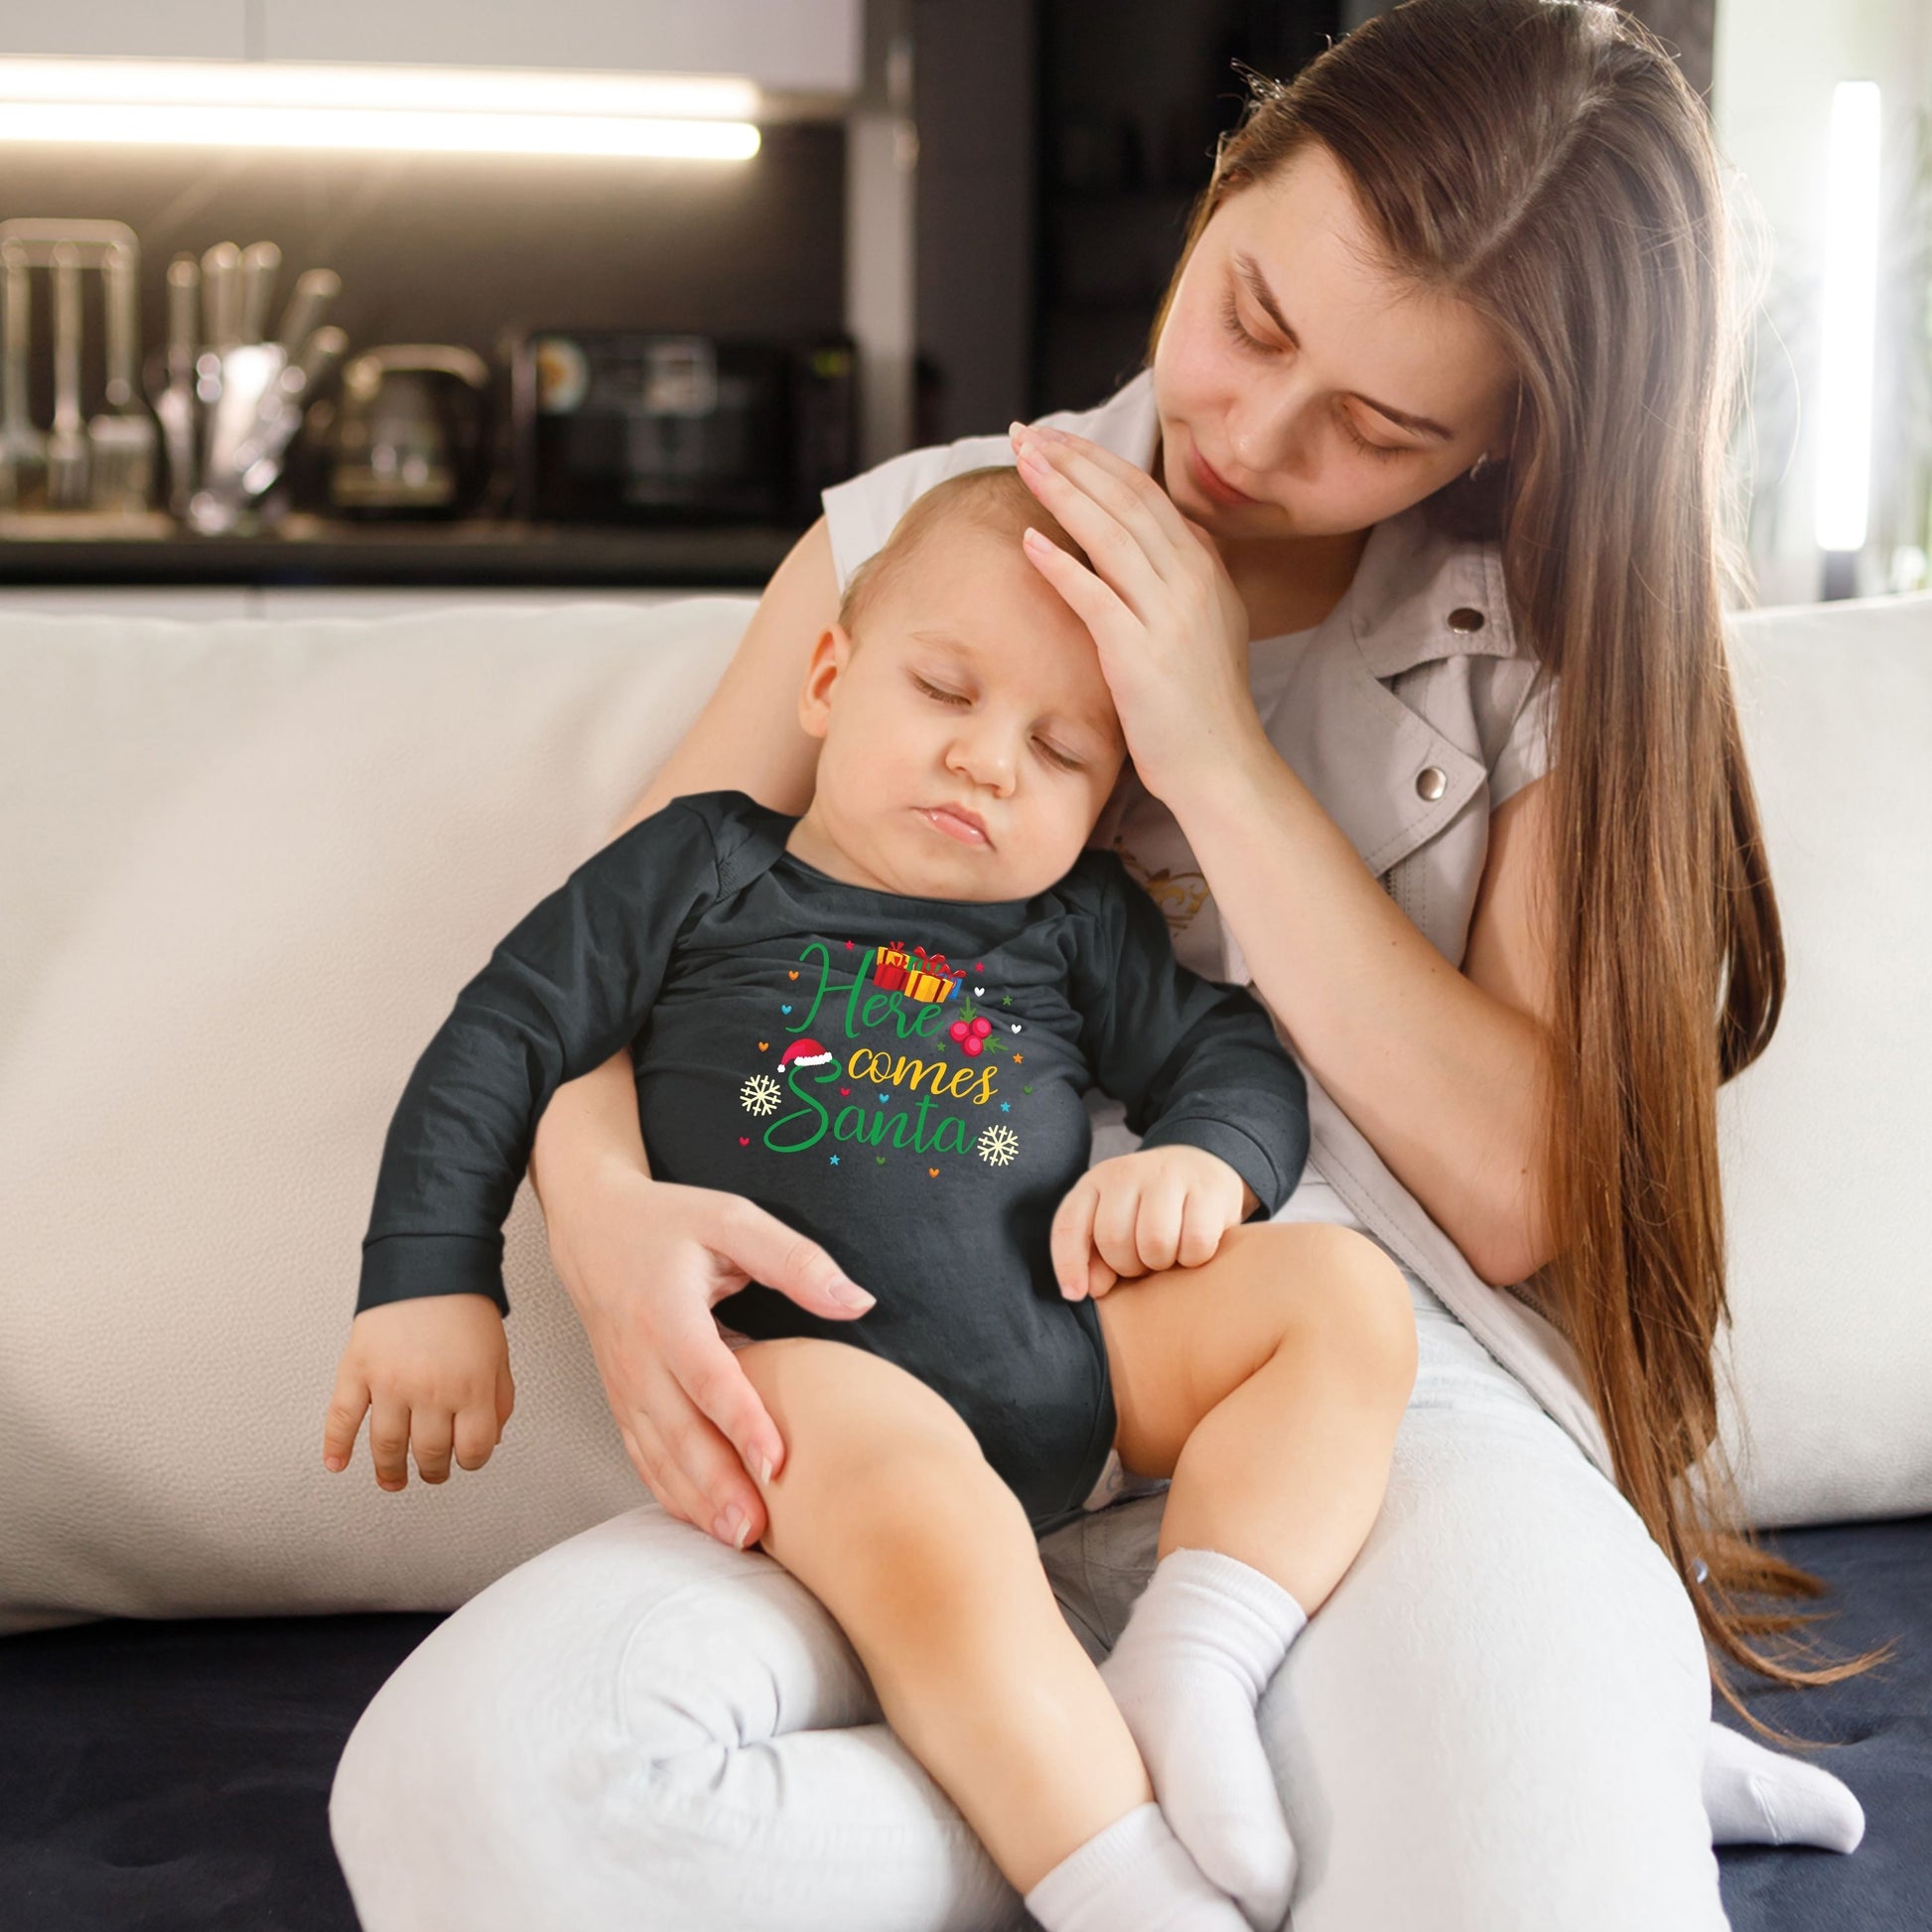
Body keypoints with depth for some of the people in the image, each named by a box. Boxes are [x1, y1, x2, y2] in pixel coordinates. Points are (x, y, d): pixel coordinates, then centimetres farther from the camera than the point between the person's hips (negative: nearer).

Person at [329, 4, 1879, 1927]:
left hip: (1388, 1422, -3)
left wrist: (1222, 763, -9)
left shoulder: (1555, 649, 6)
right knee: (470, 1770, -29)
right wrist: (603, 1208, -13)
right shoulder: (914, 536, 9)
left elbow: (1527, 1188, -4)